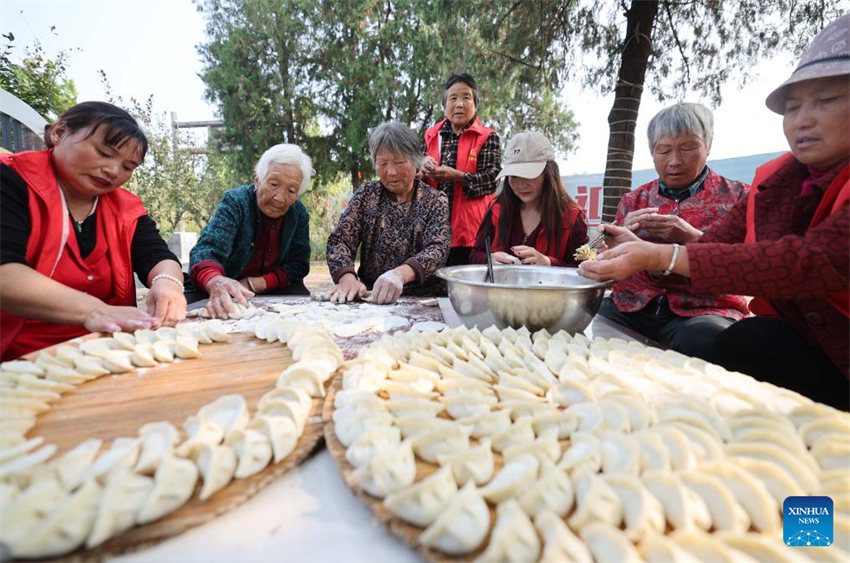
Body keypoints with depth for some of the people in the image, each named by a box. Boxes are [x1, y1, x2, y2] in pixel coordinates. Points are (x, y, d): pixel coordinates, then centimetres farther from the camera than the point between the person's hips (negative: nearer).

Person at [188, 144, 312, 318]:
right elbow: (207, 249, -30)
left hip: (276, 291, 3)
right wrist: (215, 282, -55)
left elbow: (298, 264, -5)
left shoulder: (299, 214, -4)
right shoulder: (235, 202, -15)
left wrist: (254, 284, -21)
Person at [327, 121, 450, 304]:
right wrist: (347, 277, -24)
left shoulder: (435, 200, 1)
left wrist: (401, 273, -34)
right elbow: (340, 240, -2)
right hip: (370, 296, 3)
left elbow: (437, 249, -13)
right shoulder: (366, 194, 6)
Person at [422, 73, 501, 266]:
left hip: (471, 231, -3)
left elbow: (492, 179, -6)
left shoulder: (488, 138, 5)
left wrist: (456, 176, -20)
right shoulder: (431, 136, 15)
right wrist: (423, 168, -7)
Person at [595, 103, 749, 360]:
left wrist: (692, 238, -16)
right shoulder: (633, 201, 15)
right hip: (631, 307, 3)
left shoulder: (737, 196, 8)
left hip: (704, 309, -2)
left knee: (701, 341, -37)